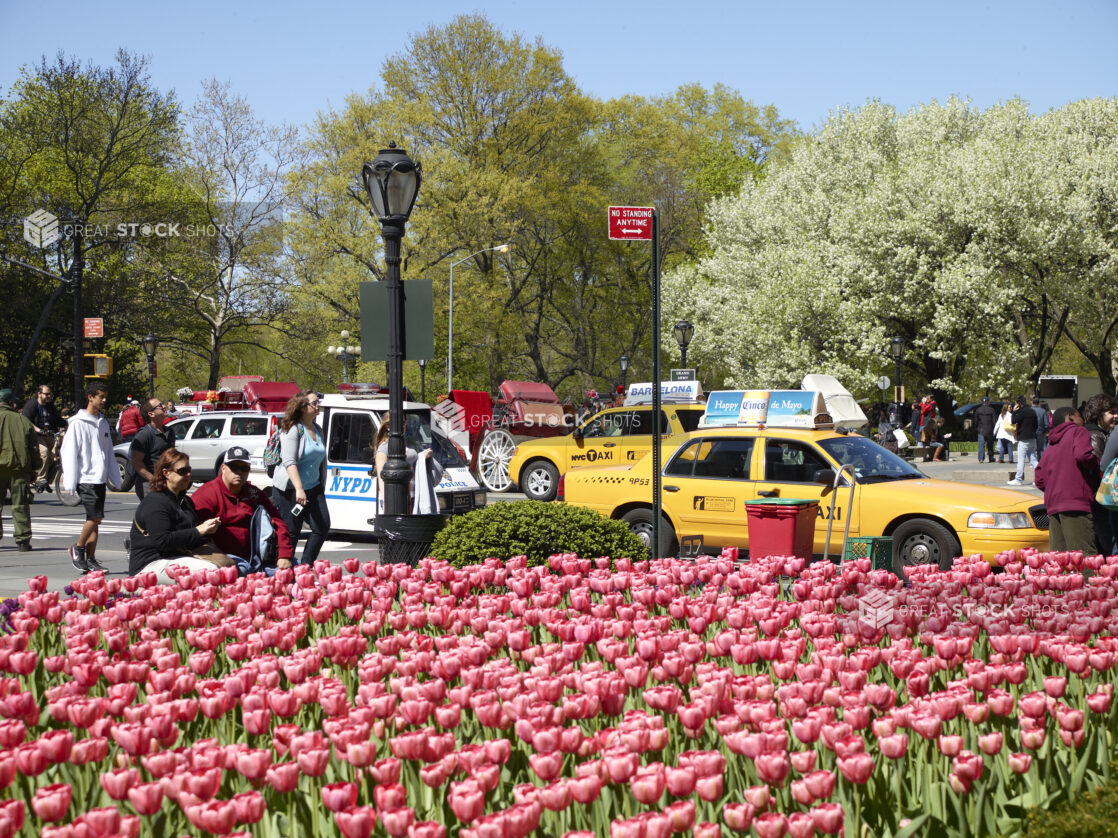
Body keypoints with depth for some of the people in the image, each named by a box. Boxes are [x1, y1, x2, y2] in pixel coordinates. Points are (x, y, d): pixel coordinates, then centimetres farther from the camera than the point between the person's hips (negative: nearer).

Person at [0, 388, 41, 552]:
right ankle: (23, 540, 1)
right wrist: (34, 469, 15)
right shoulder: (23, 420, 9)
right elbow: (34, 447, 10)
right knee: (20, 505, 4)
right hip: (20, 467, 2)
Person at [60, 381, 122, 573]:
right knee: (95, 516, -14)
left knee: (95, 519, 5)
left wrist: (115, 480, 18)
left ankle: (91, 558, 9)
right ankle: (78, 549, 4)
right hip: (86, 479, -7)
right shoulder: (78, 423, -6)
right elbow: (69, 453, -8)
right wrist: (70, 482, -13)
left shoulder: (103, 423, 16)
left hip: (100, 478, 7)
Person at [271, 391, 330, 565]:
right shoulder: (292, 429, -12)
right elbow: (289, 462, -22)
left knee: (322, 526, -5)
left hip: (313, 488, 7)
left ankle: (306, 565, 3)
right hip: (290, 490, -7)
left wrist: (322, 487, 18)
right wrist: (299, 489, -31)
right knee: (291, 532, -4)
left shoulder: (317, 429, 12)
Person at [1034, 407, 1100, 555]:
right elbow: (1082, 455, -16)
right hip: (1076, 501, -8)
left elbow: (1040, 479, 23)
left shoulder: (1052, 442, 26)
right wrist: (1097, 463, 1)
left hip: (1052, 505, 8)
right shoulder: (1078, 432, 5)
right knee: (1085, 555, -14)